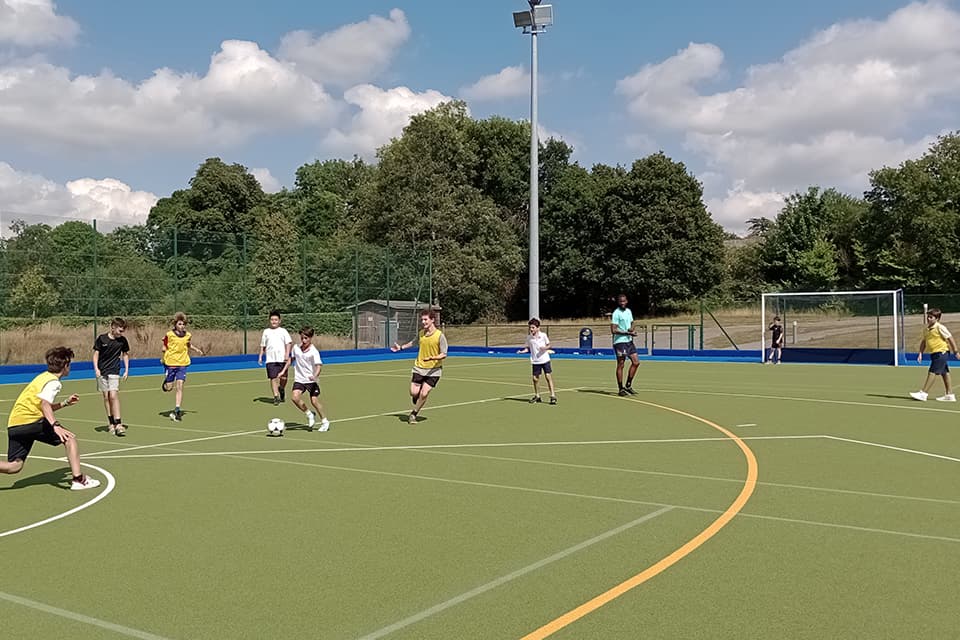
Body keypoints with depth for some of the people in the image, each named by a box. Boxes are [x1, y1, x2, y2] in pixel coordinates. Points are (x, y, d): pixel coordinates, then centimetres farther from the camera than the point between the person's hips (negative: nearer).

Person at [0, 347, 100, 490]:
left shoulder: (43, 377, 22)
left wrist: (65, 403, 34)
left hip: (13, 424, 9)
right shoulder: (53, 382, -8)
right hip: (29, 420, -9)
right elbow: (44, 404, -26)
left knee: (14, 466, 8)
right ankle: (78, 479, -6)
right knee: (69, 438, -1)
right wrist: (56, 426, -36)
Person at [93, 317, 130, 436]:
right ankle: (110, 422, 15)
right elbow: (96, 353, 2)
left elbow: (125, 354, 13)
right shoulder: (101, 338, -4)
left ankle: (118, 424, -16)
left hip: (114, 372, -1)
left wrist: (126, 370, 8)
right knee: (106, 396, 4)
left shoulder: (122, 340, 0)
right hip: (102, 371, 1)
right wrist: (96, 368, -7)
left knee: (113, 396, -13)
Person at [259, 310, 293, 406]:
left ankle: (282, 389, 29)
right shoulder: (266, 332, 13)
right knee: (273, 378, -6)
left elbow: (288, 343, 2)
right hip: (270, 359, 1)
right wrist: (260, 357, 10)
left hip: (282, 359, -1)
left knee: (283, 378, -1)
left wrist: (287, 354, -11)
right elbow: (263, 346, 18)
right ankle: (276, 396, -2)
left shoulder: (283, 331, 8)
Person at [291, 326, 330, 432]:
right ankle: (309, 415, 5)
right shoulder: (296, 348, 1)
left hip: (311, 380, -4)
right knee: (295, 397, -17)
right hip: (299, 379, 4)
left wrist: (315, 376, -43)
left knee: (314, 401, -5)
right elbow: (292, 359, 20)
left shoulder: (314, 351, -15)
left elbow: (319, 365, -24)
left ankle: (324, 421, 17)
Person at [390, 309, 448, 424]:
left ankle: (413, 414, 10)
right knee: (414, 393, -4)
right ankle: (417, 408, 30)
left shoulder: (440, 335, -13)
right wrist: (401, 347, 29)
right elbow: (413, 342, 26)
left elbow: (444, 354, -13)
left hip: (433, 370, -4)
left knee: (424, 394, -11)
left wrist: (432, 358, -30)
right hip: (419, 367, 4)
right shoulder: (421, 333, 3)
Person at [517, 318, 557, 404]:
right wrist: (522, 351, -8)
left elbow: (548, 345, 3)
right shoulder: (529, 337, -1)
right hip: (535, 361, 3)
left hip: (545, 359, -3)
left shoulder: (543, 335, -7)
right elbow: (528, 348, 9)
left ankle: (553, 396, -1)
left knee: (548, 377, -7)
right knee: (535, 378, 5)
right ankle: (537, 396, 23)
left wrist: (545, 347, -18)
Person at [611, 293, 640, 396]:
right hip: (620, 342, -8)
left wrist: (632, 328, 0)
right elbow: (613, 330, -16)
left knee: (636, 362, 5)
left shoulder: (629, 311, 12)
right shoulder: (616, 313, -12)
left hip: (629, 341, 8)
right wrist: (628, 333, -17)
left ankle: (628, 386, 15)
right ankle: (621, 389, 4)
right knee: (621, 365, -3)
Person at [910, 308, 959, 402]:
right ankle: (949, 395, 20)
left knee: (932, 372, -12)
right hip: (934, 353, 8)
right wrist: (920, 353, 6)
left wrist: (955, 352, -7)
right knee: (944, 373, 14)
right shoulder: (926, 329, 10)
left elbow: (950, 338, -9)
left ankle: (923, 393, -14)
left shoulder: (940, 328, -12)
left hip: (941, 352, -8)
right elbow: (924, 341, 16)